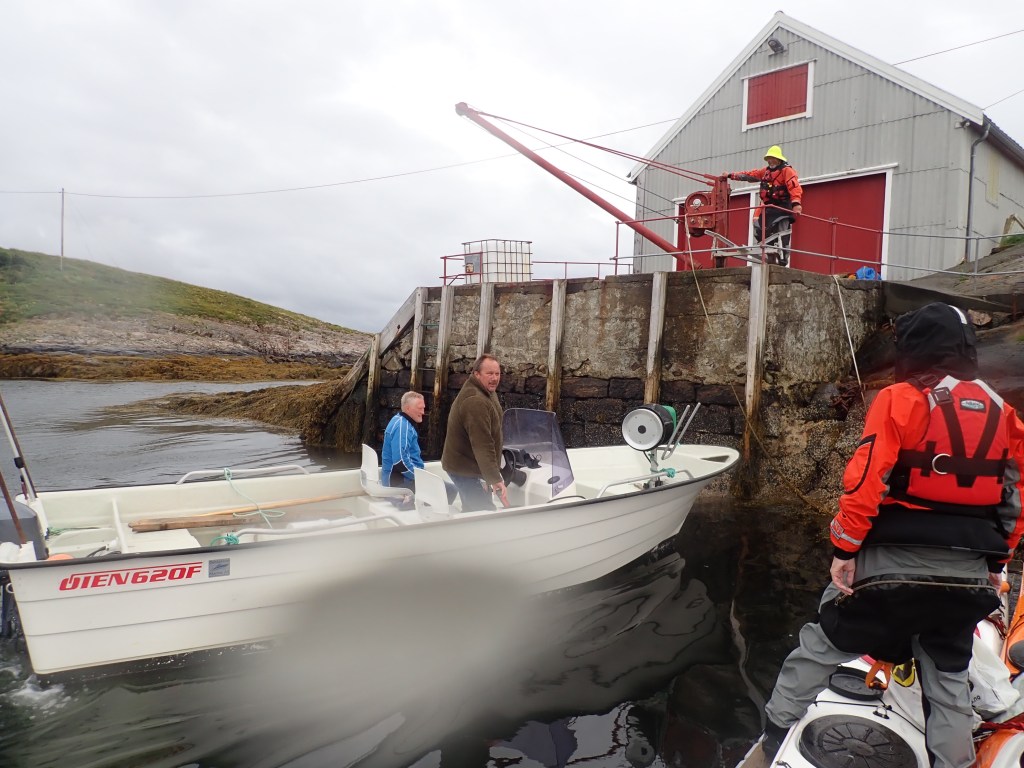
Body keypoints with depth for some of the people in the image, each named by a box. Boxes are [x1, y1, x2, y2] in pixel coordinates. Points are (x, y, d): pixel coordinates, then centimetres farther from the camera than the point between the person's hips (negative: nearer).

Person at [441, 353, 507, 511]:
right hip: (465, 469, -11)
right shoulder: (475, 402, -28)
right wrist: (496, 480, -33)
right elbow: (483, 445, -32)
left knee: (471, 510, 20)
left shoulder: (488, 393, 8)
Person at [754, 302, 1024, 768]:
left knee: (822, 646, 10)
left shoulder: (900, 400, -10)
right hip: (968, 572, 5)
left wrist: (844, 549, -11)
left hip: (893, 562, -4)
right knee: (949, 677, 21)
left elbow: (867, 480, -17)